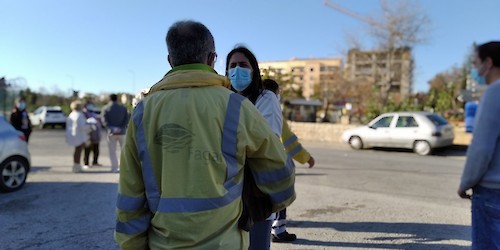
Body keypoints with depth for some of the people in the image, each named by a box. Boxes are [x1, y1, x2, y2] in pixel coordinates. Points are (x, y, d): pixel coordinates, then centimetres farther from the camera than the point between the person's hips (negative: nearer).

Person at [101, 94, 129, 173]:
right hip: (121, 132, 1)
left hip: (111, 133, -1)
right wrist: (121, 128, -10)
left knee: (112, 151, 6)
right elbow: (126, 119, -3)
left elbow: (104, 120, -10)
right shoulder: (123, 108, 5)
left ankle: (114, 167, 6)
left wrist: (111, 128, -16)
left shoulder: (105, 108, 1)